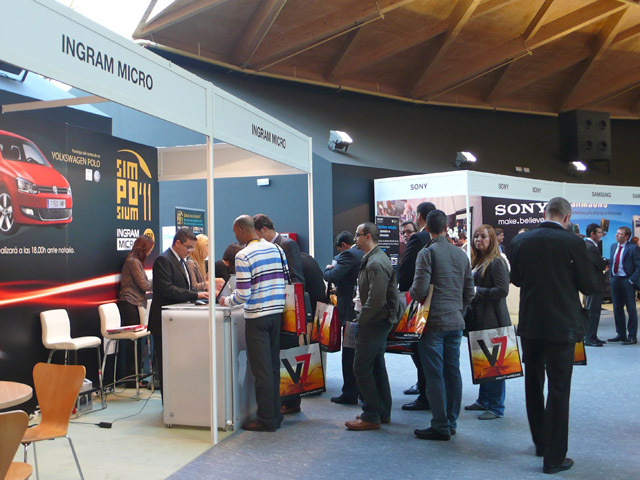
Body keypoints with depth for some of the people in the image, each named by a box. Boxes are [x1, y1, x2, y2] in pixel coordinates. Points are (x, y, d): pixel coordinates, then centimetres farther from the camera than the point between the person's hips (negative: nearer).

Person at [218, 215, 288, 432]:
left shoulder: (243, 256, -13)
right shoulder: (276, 249, 7)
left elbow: (243, 295, -16)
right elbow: (286, 281, 10)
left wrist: (226, 301, 2)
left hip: (257, 316, -7)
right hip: (277, 313, 7)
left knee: (262, 370, 0)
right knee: (274, 366, 15)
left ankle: (266, 419, 7)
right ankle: (275, 414, 23)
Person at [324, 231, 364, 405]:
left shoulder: (348, 255, -14)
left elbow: (332, 276, -21)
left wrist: (329, 268, 1)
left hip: (351, 311, -8)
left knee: (349, 353, -1)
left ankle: (350, 393, 5)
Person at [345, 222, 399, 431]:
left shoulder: (376, 263, -20)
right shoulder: (372, 259, 14)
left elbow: (376, 299, -26)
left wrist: (361, 320, -16)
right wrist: (363, 317, 14)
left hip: (374, 323, -11)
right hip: (379, 321, 11)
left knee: (362, 368, -5)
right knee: (377, 367, 16)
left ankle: (371, 416, 2)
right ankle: (383, 412, 25)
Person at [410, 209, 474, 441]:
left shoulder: (427, 252, -10)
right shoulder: (461, 254, 10)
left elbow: (420, 289, -18)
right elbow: (469, 290, 14)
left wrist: (411, 293, 4)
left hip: (433, 322, -7)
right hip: (456, 322, 7)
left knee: (434, 375, -1)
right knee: (452, 372, 12)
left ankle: (440, 426, 4)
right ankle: (451, 422, 20)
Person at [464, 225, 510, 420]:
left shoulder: (496, 262, -12)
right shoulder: (477, 261, 15)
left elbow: (503, 290, -19)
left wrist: (477, 292, -17)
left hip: (493, 319, -9)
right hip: (479, 319, 9)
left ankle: (496, 407, 6)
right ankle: (484, 400, 28)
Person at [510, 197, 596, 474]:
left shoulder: (521, 241, -2)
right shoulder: (573, 243, -13)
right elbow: (589, 287, -6)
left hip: (529, 325, 4)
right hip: (561, 325, -4)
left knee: (533, 384, 18)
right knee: (558, 389, 3)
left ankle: (541, 442, 33)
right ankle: (554, 457, 8)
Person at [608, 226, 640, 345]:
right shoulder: (613, 246, 11)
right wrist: (611, 276, 10)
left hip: (627, 282, -7)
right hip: (615, 280, 7)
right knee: (617, 309, 12)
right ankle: (621, 334, 23)